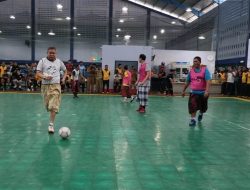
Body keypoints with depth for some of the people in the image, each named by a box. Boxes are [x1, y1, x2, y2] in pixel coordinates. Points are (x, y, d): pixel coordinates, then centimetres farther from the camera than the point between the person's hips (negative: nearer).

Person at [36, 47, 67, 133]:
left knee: (54, 106, -11)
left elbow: (65, 70, 24)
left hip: (56, 86, 0)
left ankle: (51, 124, -9)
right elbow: (38, 72, -2)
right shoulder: (42, 61, 4)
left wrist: (63, 78, 7)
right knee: (47, 105, 8)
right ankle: (52, 117, 39)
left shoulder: (59, 61, 10)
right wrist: (44, 77, -21)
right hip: (45, 86, 1)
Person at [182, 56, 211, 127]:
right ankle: (193, 119, -4)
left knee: (203, 107, 16)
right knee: (192, 106, -13)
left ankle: (201, 114, 46)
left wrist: (207, 91, -30)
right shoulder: (191, 71, 3)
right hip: (194, 92, 1)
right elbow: (187, 82, 13)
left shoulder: (205, 70, -8)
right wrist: (183, 91, 17)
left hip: (203, 92, -1)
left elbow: (208, 81, -18)